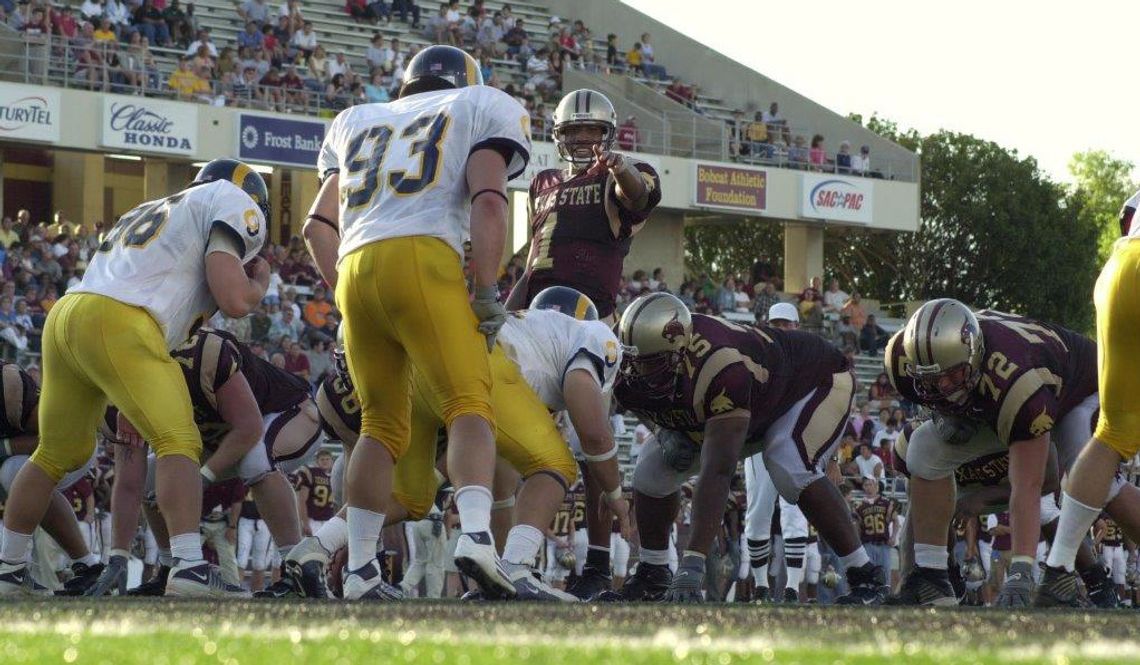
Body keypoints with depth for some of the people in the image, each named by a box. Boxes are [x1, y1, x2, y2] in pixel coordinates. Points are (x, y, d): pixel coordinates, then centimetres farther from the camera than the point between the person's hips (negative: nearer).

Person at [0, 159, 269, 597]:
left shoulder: (148, 212, 35)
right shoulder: (232, 201, 10)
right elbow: (234, 301, -2)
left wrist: (127, 404, 35)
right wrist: (259, 284, 22)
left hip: (63, 315, 8)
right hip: (115, 325, -8)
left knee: (57, 453, 21)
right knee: (178, 443, -4)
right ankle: (189, 565, -19)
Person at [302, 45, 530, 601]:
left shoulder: (359, 122, 33)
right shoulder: (482, 108, 19)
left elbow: (318, 226, 26)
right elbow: (487, 201, 2)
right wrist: (488, 295, -1)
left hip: (355, 267, 5)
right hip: (424, 262, -5)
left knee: (381, 426, 14)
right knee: (470, 406, -10)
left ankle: (360, 570, 10)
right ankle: (476, 534, -33)